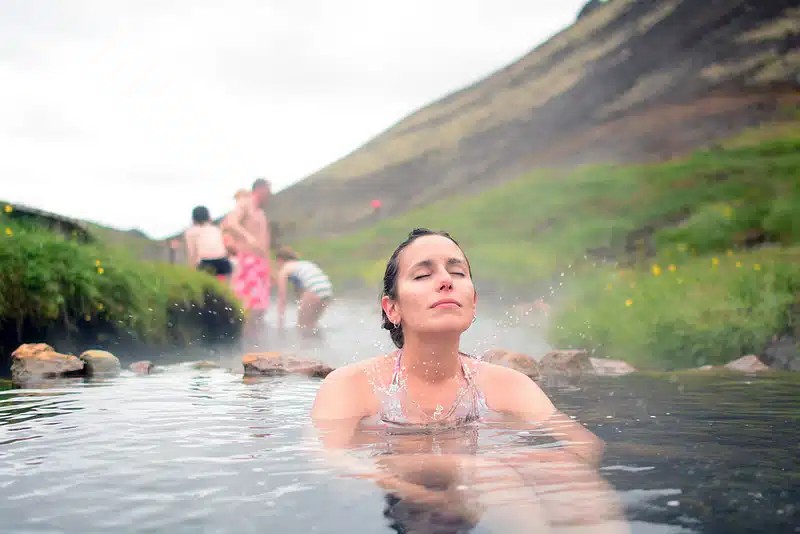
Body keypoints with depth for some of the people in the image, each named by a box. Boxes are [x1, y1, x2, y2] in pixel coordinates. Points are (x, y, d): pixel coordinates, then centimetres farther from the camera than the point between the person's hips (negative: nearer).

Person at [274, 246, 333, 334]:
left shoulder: (283, 271, 13)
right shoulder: (304, 264, 32)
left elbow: (282, 299, 9)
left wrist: (280, 323, 13)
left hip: (314, 291, -7)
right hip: (328, 291, 7)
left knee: (302, 326, 10)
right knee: (310, 324, 25)